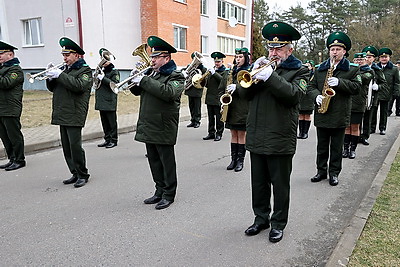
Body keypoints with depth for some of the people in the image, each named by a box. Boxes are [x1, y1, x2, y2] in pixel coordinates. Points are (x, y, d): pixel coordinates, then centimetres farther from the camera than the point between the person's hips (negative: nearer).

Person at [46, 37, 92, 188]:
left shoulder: (85, 70, -2)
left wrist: (60, 75, -19)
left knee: (75, 146, -7)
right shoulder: (65, 69, 19)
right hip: (62, 114, 8)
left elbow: (79, 85, -21)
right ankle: (75, 174, 20)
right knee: (66, 147, 10)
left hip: (74, 115, -8)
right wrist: (50, 76, 1)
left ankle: (82, 175, 5)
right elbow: (52, 88, 21)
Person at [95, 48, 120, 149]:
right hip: (101, 101, 7)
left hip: (110, 101, -7)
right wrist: (96, 78, 2)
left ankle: (113, 140, 7)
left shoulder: (114, 71, -4)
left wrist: (103, 78, -20)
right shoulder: (101, 71, 17)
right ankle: (107, 139, 20)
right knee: (104, 122, 12)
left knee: (112, 122, -1)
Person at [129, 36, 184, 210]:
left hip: (163, 128, -7)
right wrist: (135, 79, -1)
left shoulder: (175, 76, -7)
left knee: (167, 162, 3)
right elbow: (137, 91, 20)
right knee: (154, 161, 14)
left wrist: (145, 81, -24)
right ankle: (160, 191, 28)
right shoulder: (150, 73, 15)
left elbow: (168, 92, -27)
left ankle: (169, 194, 16)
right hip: (148, 126, 8)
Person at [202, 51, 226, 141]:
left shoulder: (225, 71, 1)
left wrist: (214, 73, -23)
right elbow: (207, 84, 17)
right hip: (209, 98, 5)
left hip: (218, 98, -5)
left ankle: (219, 133, 9)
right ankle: (211, 133, 19)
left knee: (219, 117, 0)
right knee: (210, 117, 10)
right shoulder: (211, 70, 15)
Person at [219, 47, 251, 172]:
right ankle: (233, 159, 18)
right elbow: (221, 88, 15)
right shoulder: (230, 72, 13)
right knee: (233, 134, 11)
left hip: (243, 108, -4)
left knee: (241, 135, 3)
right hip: (231, 108, 4)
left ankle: (240, 160, 12)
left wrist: (237, 87, -22)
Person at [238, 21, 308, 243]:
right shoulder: (264, 66, 14)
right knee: (258, 183, 15)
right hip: (256, 137, 5)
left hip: (280, 139, -4)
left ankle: (278, 223, 24)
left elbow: (294, 94, -18)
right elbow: (244, 92, 5)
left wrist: (270, 76, -25)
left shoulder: (299, 71, 2)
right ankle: (261, 218, 31)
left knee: (280, 185, 8)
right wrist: (254, 73, -11)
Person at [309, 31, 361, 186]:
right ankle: (321, 171, 22)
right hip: (321, 114, 3)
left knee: (336, 147, 6)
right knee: (322, 146, 11)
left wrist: (339, 82, -20)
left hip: (339, 115, -2)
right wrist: (317, 96, -10)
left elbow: (357, 87, -7)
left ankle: (334, 173, 18)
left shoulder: (352, 69, 2)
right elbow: (311, 86, 10)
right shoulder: (320, 68, 11)